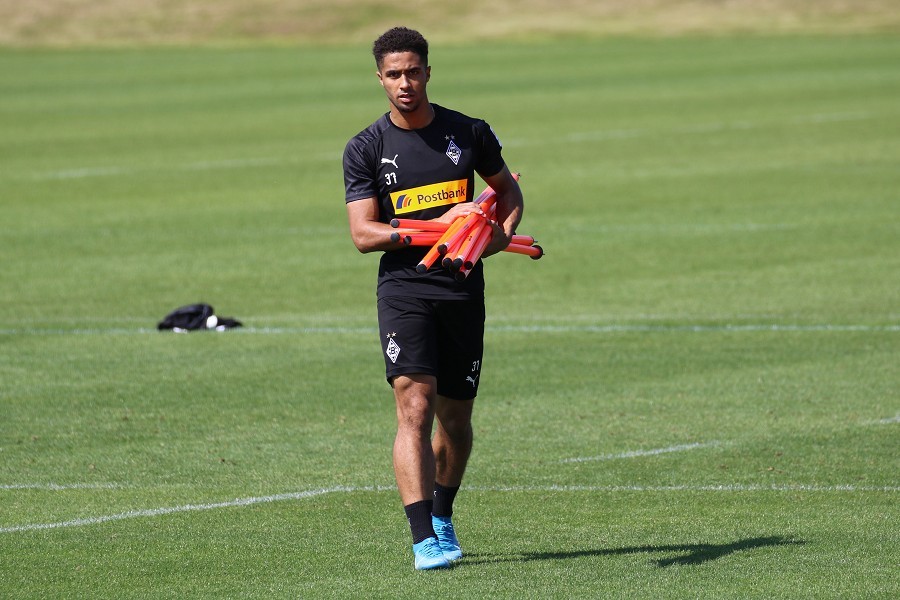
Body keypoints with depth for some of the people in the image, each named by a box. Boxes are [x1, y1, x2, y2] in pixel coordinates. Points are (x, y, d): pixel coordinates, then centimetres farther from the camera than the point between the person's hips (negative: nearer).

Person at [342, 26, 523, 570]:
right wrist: (436, 224, -17)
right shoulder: (366, 149, -1)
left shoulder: (469, 133, 4)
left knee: (456, 420, 11)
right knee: (415, 406, -19)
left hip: (464, 294, 2)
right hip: (404, 292, -2)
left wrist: (502, 232, -1)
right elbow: (363, 233, -7)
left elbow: (507, 187, 20)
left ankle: (442, 516, 36)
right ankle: (424, 540, -23)